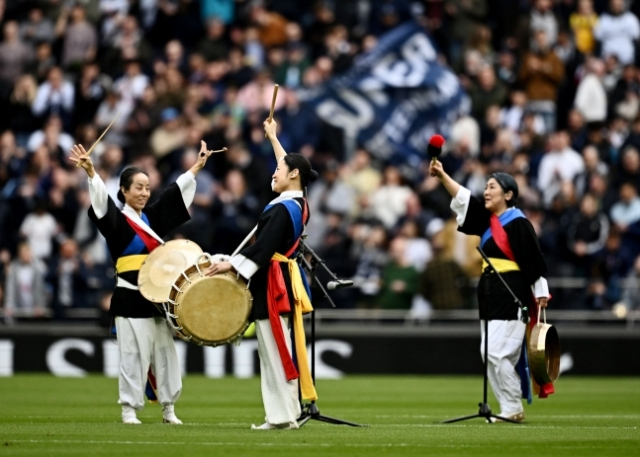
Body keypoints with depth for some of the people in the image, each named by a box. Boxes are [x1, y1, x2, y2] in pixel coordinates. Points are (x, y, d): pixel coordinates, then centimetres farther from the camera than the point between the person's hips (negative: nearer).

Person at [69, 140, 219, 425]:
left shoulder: (151, 217, 13)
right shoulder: (116, 220, -5)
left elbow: (176, 193, 21)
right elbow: (101, 200, -22)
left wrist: (197, 166, 25)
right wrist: (91, 172, -38)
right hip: (131, 299, -6)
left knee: (165, 352, 6)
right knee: (134, 355, -6)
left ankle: (168, 408, 12)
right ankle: (129, 409, 1)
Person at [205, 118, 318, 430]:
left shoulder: (282, 209, -18)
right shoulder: (298, 204, 10)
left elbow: (263, 247, -24)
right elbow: (290, 163, 28)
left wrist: (231, 265, -21)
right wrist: (273, 137, 39)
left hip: (272, 284, -10)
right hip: (284, 280, 10)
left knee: (274, 350, -9)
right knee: (280, 349, 11)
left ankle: (282, 416, -10)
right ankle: (287, 413, 12)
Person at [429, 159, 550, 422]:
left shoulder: (518, 223, -11)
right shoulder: (487, 220, 11)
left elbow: (533, 259, -12)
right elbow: (463, 198, 5)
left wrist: (540, 293, -14)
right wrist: (442, 176, -9)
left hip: (511, 295, -9)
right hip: (490, 293, 9)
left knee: (498, 353, -13)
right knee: (491, 355, 7)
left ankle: (513, 409, -4)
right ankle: (509, 409, 11)